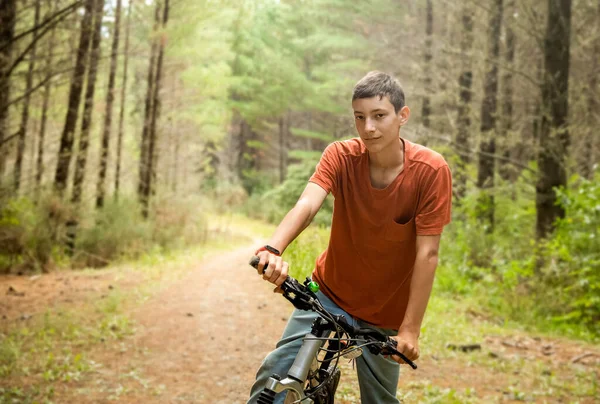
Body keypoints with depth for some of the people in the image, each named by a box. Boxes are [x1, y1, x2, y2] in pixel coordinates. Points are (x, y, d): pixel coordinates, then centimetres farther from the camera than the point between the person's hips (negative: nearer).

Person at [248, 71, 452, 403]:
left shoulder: (431, 171, -19)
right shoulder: (340, 156, -14)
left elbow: (427, 254, -20)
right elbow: (306, 205, -30)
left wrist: (410, 329, -22)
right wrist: (273, 249, -50)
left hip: (385, 314, -1)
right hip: (330, 294, 1)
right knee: (274, 375, -14)